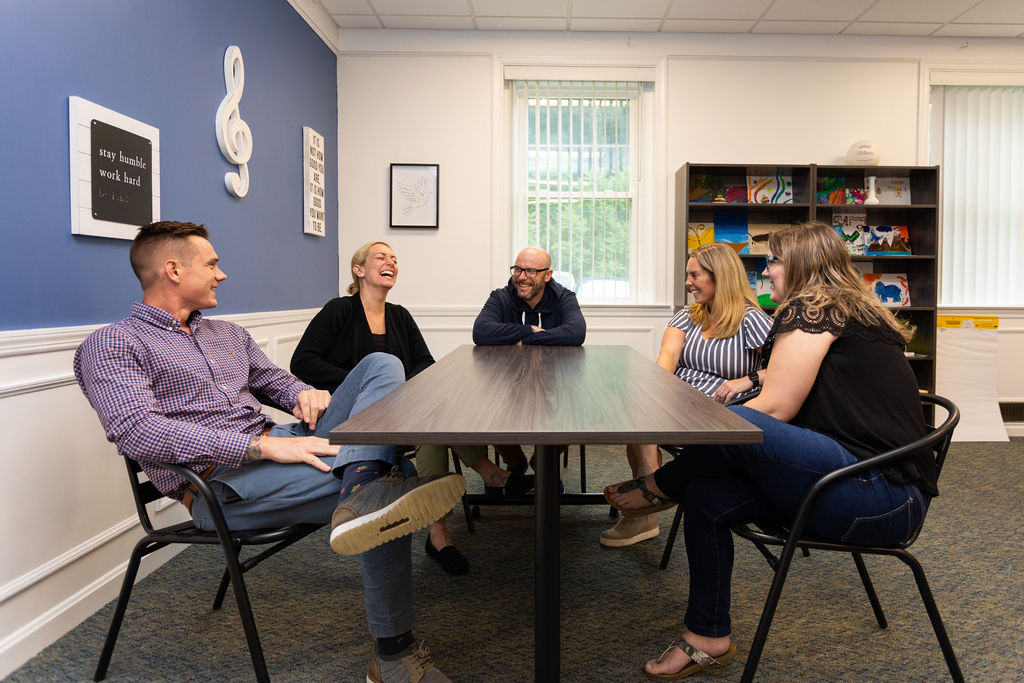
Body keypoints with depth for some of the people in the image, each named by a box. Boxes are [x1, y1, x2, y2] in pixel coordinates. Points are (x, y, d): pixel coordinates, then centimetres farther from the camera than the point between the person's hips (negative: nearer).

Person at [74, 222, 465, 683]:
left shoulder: (227, 334, 26)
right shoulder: (112, 345, -1)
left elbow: (273, 381, 29)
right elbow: (137, 431, -17)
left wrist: (304, 394, -1)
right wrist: (263, 445, -27)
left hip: (277, 445, 8)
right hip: (219, 482, -8)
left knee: (382, 364, -14)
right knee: (386, 472, -29)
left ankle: (364, 493, -42)